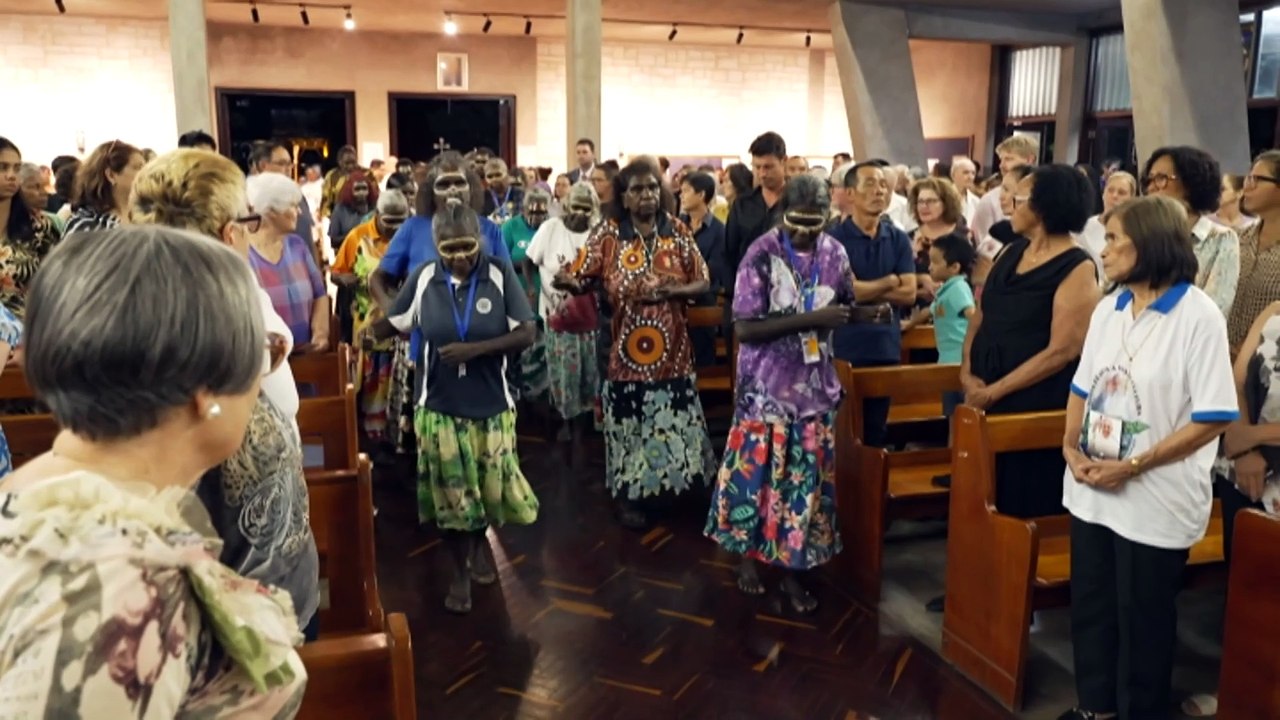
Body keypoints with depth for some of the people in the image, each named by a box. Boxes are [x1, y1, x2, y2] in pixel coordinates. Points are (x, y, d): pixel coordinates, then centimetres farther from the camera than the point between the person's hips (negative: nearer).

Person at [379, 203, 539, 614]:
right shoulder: (422, 278, -4)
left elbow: (527, 334, -10)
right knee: (450, 492, 7)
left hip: (491, 403, 0)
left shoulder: (500, 275, -9)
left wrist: (475, 349, -21)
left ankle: (481, 540, 43)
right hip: (440, 405, 1)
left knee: (490, 485, 10)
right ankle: (460, 572, 27)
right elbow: (390, 325, 4)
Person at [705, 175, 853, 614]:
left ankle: (791, 567, 23)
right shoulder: (762, 255, -15)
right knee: (754, 471, 7)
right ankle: (747, 554, 28)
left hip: (815, 383, 4)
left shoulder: (835, 253, 0)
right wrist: (810, 318, -25)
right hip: (765, 385, -4)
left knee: (806, 478, 9)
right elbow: (744, 328, -20)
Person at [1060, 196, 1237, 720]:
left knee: (1142, 620, 10)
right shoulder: (1107, 309, 6)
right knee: (1089, 607, 18)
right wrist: (1071, 448, -4)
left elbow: (1212, 418, -16)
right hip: (1091, 491, 6)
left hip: (1155, 500, -6)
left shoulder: (1198, 316, -14)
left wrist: (1133, 466, -19)